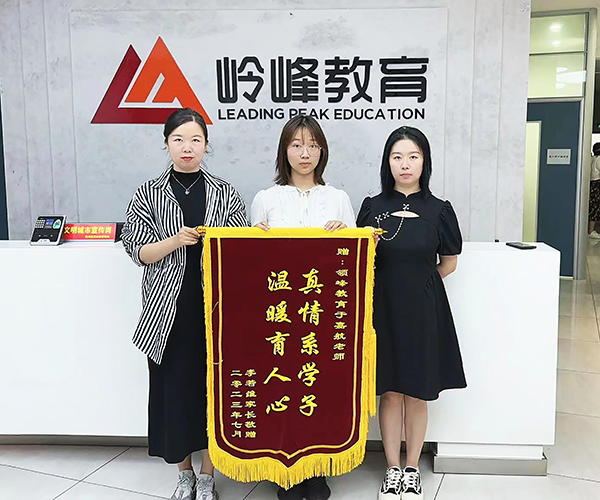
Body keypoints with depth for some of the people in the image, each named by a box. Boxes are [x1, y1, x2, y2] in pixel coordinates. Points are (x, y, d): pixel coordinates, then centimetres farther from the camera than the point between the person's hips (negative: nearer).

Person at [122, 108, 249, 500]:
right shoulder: (149, 194, 4)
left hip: (214, 307, 0)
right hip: (170, 311, 0)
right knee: (174, 389, 6)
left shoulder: (225, 193, 5)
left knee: (213, 388, 4)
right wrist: (176, 241, -16)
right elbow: (137, 250, 0)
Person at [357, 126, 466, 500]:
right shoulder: (372, 207, 0)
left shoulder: (439, 210, -3)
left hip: (423, 312, -1)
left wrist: (417, 284, 8)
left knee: (417, 395, 9)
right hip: (383, 309, 1)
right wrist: (395, 284, -6)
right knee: (390, 393, 9)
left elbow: (449, 263, 8)